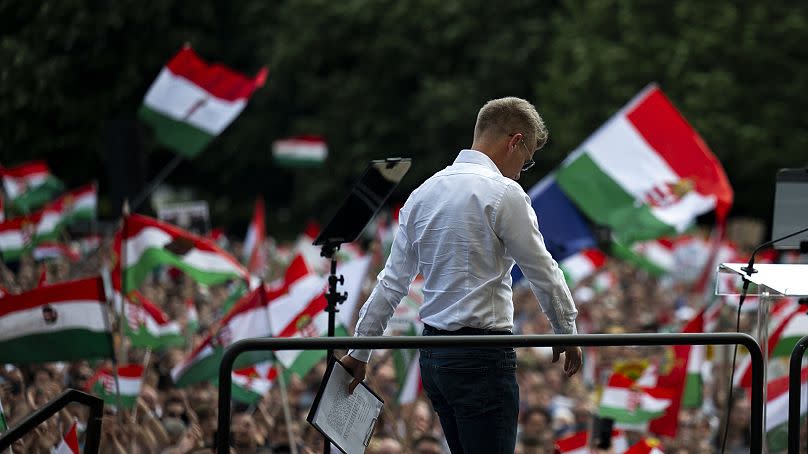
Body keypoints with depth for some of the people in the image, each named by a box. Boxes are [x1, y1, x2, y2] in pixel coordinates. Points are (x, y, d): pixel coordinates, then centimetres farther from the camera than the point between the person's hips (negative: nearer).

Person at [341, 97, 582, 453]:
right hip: (482, 357, -8)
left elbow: (392, 281, 12)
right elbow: (543, 272, -5)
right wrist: (567, 333, 10)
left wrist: (359, 352, 15)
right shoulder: (503, 193, -11)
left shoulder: (424, 193, 11)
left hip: (433, 355, 8)